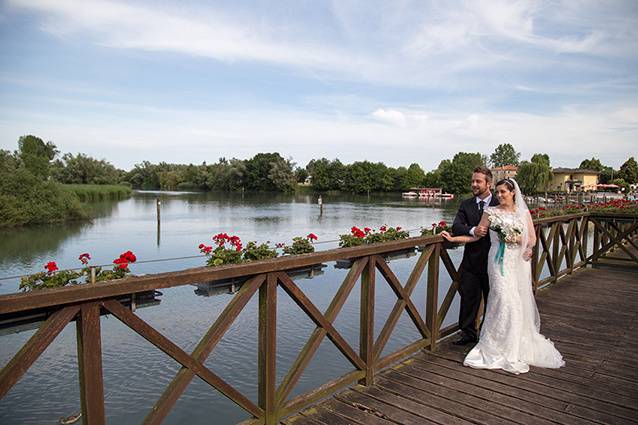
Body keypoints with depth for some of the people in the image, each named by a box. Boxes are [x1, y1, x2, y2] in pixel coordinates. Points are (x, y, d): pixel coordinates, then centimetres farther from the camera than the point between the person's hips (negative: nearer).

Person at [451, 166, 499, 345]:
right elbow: (456, 227, -9)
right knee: (468, 298, 9)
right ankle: (468, 333, 25)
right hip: (471, 261, 2)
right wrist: (472, 230, -28)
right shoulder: (466, 205, 3)